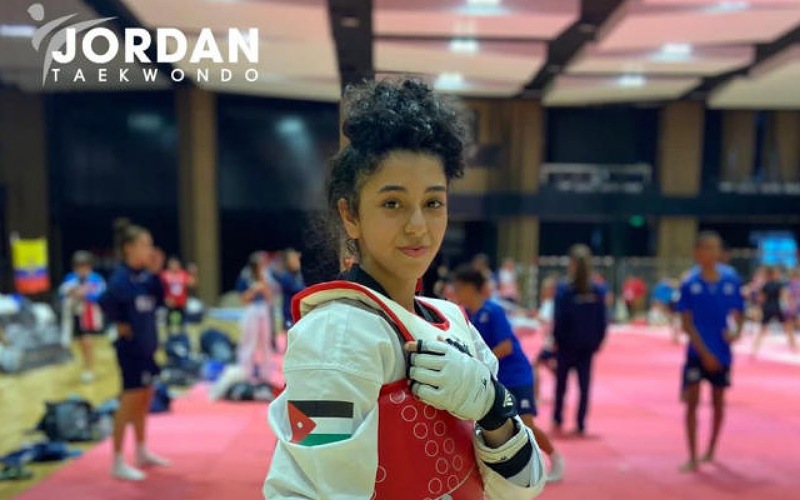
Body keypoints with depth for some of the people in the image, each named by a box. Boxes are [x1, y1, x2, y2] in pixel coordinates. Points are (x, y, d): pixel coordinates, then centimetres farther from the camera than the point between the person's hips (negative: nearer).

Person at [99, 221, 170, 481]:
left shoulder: (145, 274, 4)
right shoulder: (122, 277, -19)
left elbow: (159, 301, 3)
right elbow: (107, 301, -28)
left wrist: (157, 274, -5)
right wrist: (120, 323, -16)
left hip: (146, 345, 8)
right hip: (131, 347, -8)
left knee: (145, 398, 17)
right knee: (130, 401, -2)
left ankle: (142, 453, 31)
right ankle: (118, 463, 10)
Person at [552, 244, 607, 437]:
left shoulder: (564, 290, -12)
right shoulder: (598, 291, -2)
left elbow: (558, 319, -10)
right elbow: (603, 321, 0)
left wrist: (555, 339, 1)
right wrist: (598, 341, 8)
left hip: (567, 344, -2)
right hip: (588, 345, 2)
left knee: (561, 384, 12)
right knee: (584, 386, 8)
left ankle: (557, 422, 19)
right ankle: (581, 426, 10)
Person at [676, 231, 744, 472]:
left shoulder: (732, 281, -2)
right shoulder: (689, 284, -7)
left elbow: (738, 315, 4)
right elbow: (687, 323, -8)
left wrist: (736, 331, -18)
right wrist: (704, 353, -14)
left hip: (722, 353, 2)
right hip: (697, 353, -2)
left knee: (719, 402, 13)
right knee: (692, 402, -3)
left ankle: (711, 451, 32)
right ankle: (692, 457, 6)